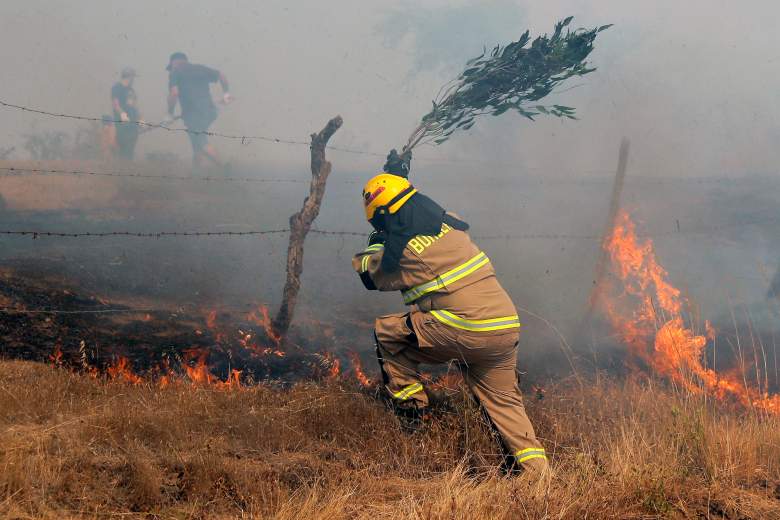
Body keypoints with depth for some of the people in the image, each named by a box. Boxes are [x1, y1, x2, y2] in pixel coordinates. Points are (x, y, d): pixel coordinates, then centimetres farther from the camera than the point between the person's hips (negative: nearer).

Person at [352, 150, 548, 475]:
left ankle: (410, 409, 14)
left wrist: (376, 241, 30)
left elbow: (369, 275, 15)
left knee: (387, 332, 10)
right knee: (504, 402, 20)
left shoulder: (401, 248, -6)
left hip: (465, 333, -7)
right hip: (506, 329, 7)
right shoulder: (449, 223, 13)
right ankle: (535, 470, 13)